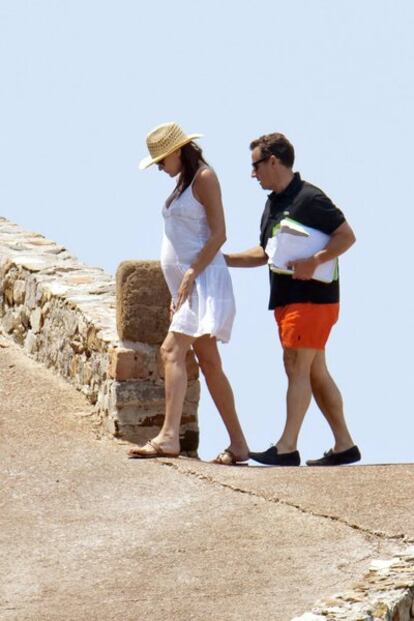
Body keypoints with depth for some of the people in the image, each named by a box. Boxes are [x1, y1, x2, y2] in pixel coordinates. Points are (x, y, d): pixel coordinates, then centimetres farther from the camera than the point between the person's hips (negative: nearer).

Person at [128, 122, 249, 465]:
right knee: (209, 363, 8)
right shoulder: (184, 183, 20)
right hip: (187, 283, 10)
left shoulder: (204, 177, -7)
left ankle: (169, 437, -31)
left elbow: (218, 234, -15)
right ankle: (238, 444, 10)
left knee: (173, 350, -21)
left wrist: (191, 274, -20)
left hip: (204, 279, -10)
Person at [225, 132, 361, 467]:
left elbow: (347, 236, -16)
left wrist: (313, 262, -25)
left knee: (296, 368, -10)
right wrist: (222, 260, 15)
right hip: (288, 299, 9)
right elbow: (264, 253, 22)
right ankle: (344, 445, 13)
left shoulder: (309, 198, -13)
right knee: (316, 372, 9)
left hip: (312, 298, -9)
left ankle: (287, 448, -11)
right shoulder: (274, 204, 16)